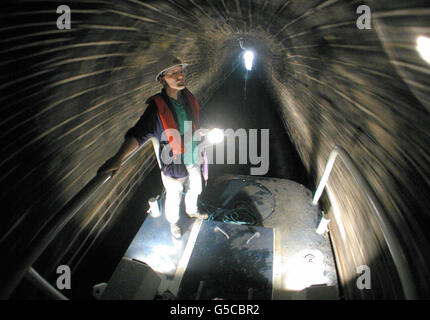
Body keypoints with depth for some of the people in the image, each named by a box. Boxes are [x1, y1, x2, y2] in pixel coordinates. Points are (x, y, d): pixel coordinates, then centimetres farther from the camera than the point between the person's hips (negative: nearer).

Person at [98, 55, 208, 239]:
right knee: (174, 198, 16)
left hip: (193, 160, 6)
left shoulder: (188, 98, -6)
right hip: (174, 166, -5)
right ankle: (173, 222, 46)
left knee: (194, 189, 28)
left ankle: (192, 211, 58)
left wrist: (200, 148, 20)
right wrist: (119, 157, -46)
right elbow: (139, 133, -33)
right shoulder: (157, 107, -24)